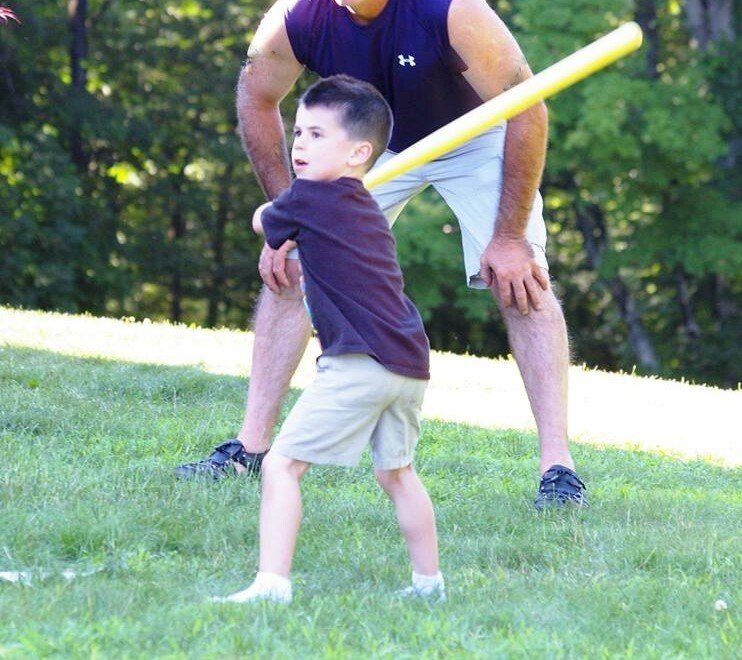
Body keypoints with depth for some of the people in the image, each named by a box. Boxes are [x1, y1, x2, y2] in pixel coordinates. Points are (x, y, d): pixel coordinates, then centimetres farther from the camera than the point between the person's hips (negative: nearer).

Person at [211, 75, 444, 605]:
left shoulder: (308, 197, -4)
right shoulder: (368, 209, 19)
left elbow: (262, 221, 19)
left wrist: (273, 221, 37)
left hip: (360, 364, -9)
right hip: (410, 363, 9)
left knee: (281, 465, -9)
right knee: (396, 472, 26)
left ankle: (272, 583, -19)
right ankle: (429, 584, 36)